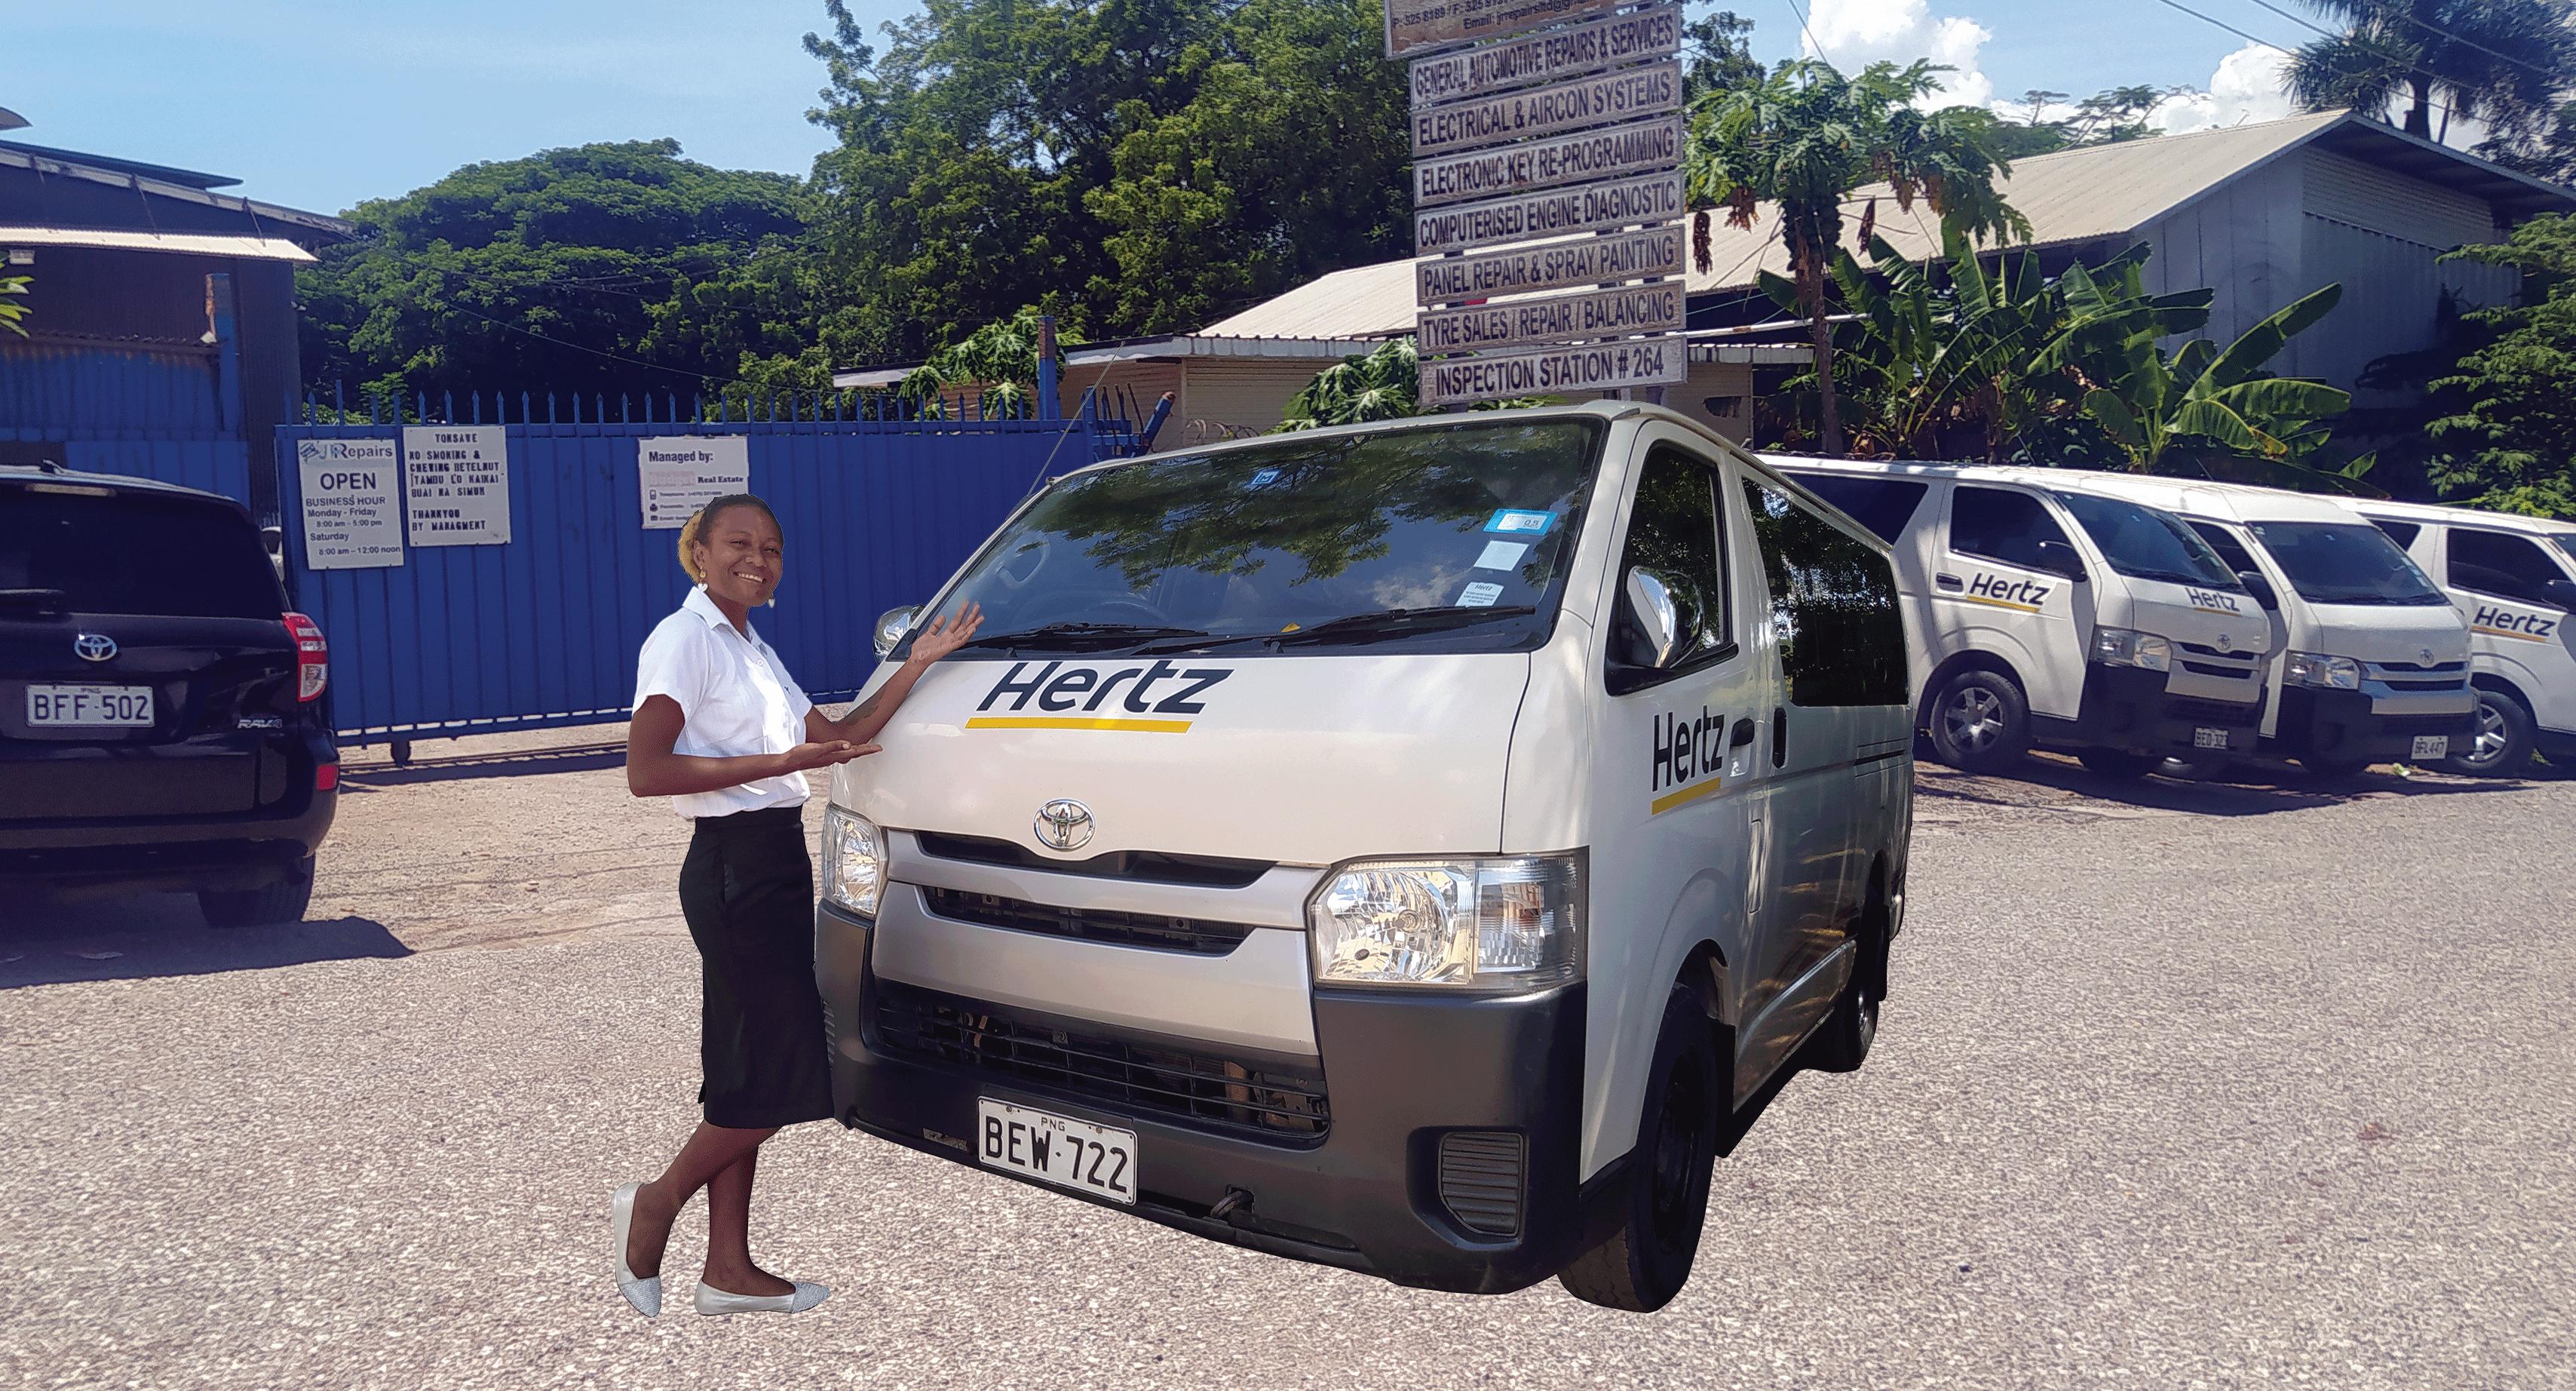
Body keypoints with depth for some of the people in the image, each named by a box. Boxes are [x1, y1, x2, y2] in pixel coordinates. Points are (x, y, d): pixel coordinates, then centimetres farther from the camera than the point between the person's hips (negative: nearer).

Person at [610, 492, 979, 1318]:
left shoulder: (755, 651, 19)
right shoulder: (685, 639, -9)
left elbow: (839, 739, 16)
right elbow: (646, 772, -19)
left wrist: (919, 663, 10)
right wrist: (778, 763, -20)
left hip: (777, 862, 9)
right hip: (734, 866, -9)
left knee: (749, 1077, 11)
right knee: (775, 1078, -8)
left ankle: (729, 1267, 18)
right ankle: (653, 1206, 13)